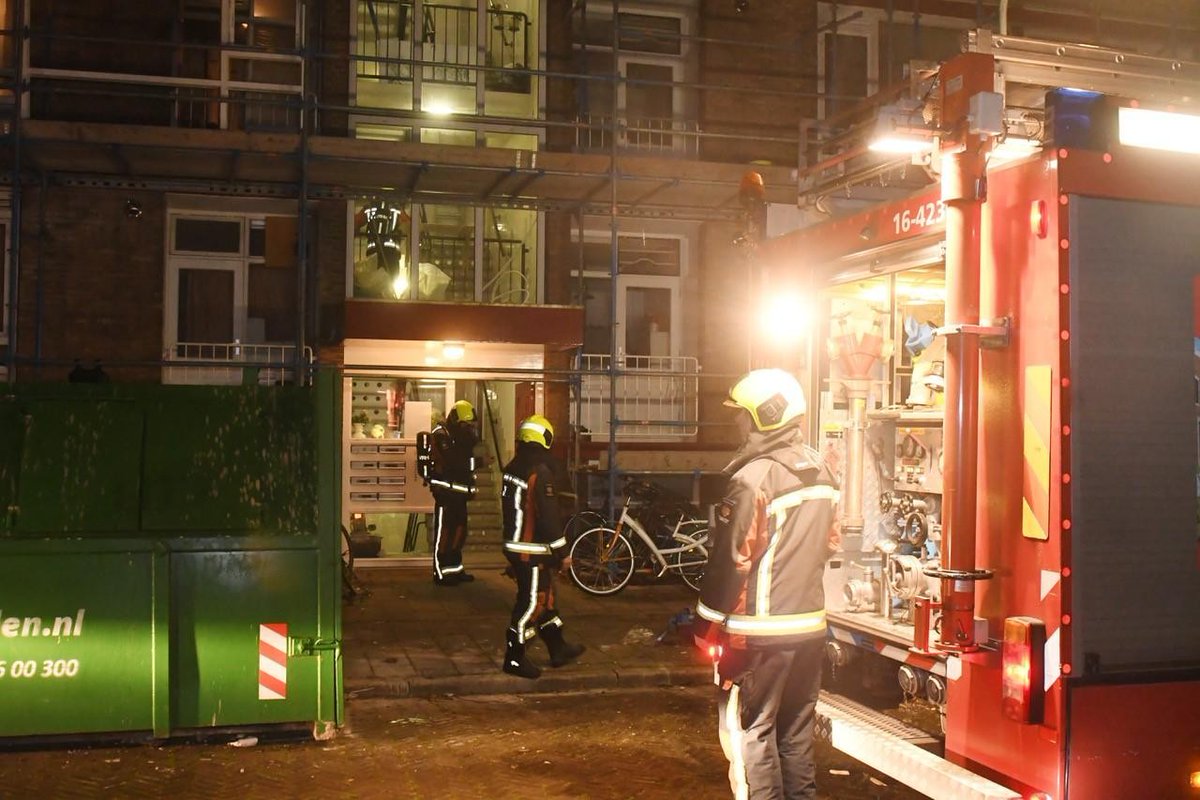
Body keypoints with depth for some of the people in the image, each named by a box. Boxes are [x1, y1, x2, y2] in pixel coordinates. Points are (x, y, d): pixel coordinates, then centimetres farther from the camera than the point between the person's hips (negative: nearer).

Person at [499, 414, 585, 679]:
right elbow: (549, 517, -21)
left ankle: (558, 648, 28)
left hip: (514, 545, 9)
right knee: (531, 603, 0)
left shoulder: (512, 468, 7)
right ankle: (514, 658, 6)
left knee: (544, 598, 18)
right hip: (533, 551, -9)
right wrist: (562, 552, -14)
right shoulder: (540, 472, -21)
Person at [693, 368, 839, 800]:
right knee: (797, 729, 17)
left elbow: (732, 559, -17)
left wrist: (708, 623, -7)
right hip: (810, 625, 8)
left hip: (761, 632, -8)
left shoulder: (755, 477, -19)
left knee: (750, 731, 2)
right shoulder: (821, 471, 6)